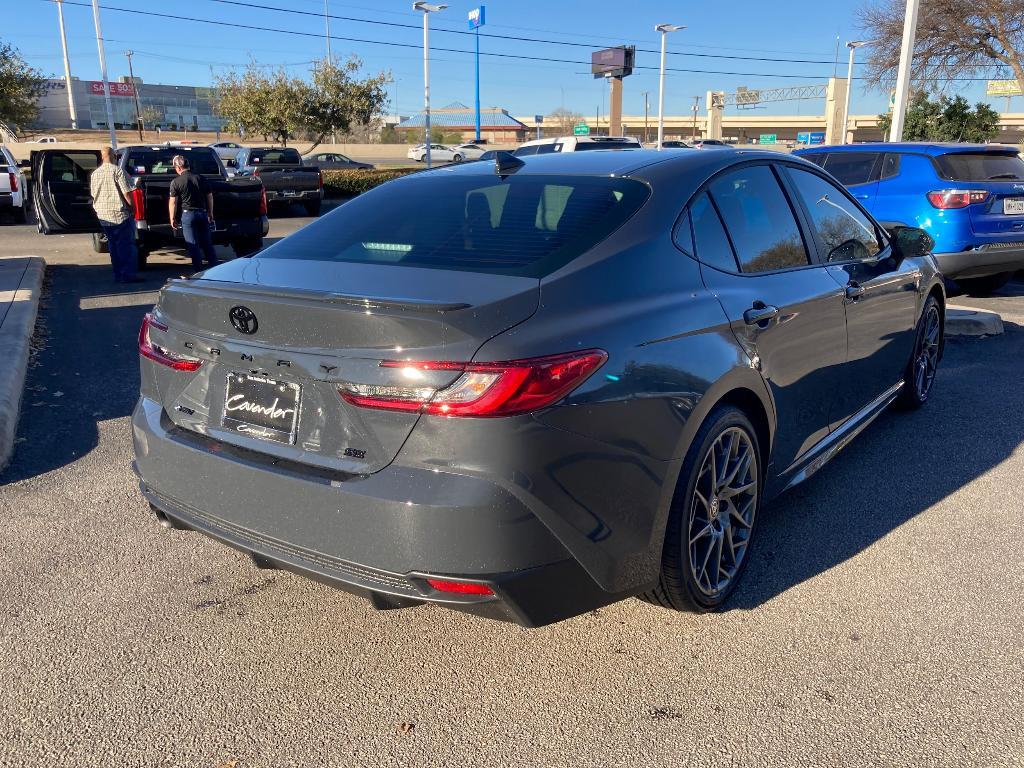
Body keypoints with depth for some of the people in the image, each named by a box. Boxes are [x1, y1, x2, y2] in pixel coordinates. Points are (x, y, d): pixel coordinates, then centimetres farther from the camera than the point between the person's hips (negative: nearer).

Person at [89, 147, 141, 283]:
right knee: (127, 246, -1)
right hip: (120, 215, -6)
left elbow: (93, 194, 15)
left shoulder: (94, 174, 9)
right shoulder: (117, 171, -11)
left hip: (103, 216, 6)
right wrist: (132, 207, -2)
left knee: (113, 246, 13)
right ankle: (128, 274, -5)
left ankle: (118, 275, 14)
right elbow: (126, 193, -15)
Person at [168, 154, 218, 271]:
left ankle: (199, 272, 2)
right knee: (207, 243, 12)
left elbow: (172, 202, -4)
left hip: (188, 214, -4)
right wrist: (210, 213, 19)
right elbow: (210, 197, 10)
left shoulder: (176, 182, -5)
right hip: (202, 213, 4)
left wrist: (172, 219, 5)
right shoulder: (200, 178, 5)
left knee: (193, 245, 1)